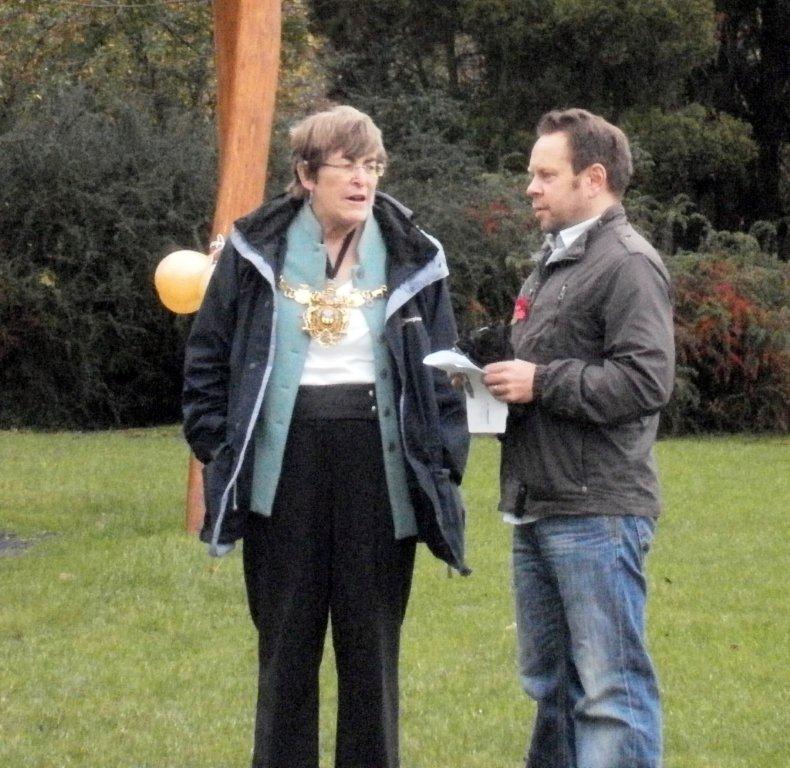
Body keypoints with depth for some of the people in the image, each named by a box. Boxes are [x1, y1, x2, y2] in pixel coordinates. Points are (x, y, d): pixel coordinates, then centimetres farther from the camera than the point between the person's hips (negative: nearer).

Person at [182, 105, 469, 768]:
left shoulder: (413, 259, 5)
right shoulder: (257, 251, 3)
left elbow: (442, 371, 7)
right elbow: (208, 354, 7)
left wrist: (443, 464, -1)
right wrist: (216, 447, -1)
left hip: (379, 470, 0)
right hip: (283, 471, 0)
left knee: (372, 647, 5)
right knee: (286, 646, 6)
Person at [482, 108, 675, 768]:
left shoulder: (628, 263, -10)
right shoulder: (554, 261, 19)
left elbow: (648, 380, -21)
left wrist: (542, 383, -17)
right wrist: (500, 380, 7)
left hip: (597, 514, -10)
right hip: (538, 508, 10)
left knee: (612, 688, -7)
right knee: (550, 683, 15)